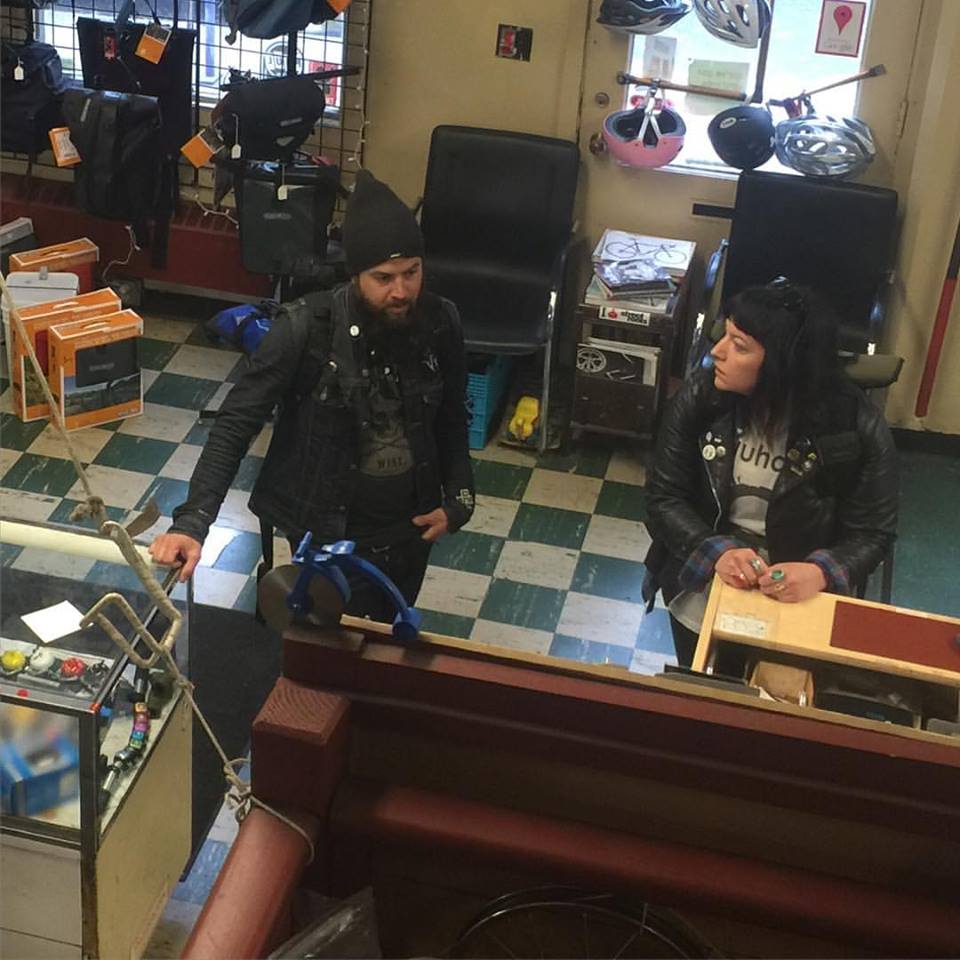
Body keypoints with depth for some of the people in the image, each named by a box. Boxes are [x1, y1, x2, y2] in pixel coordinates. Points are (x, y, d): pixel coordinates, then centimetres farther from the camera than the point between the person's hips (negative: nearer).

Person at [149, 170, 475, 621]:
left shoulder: (440, 323, -11)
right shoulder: (306, 330, -23)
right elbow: (235, 425, -21)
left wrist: (458, 499, -5)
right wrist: (192, 521, -32)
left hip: (409, 533, 5)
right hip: (329, 536, -4)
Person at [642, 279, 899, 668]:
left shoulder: (857, 429, -20)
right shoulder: (700, 396, -14)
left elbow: (871, 533, -12)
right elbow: (664, 498, -11)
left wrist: (821, 573, -33)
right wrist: (717, 551, -29)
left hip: (800, 602, -2)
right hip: (703, 589, 2)